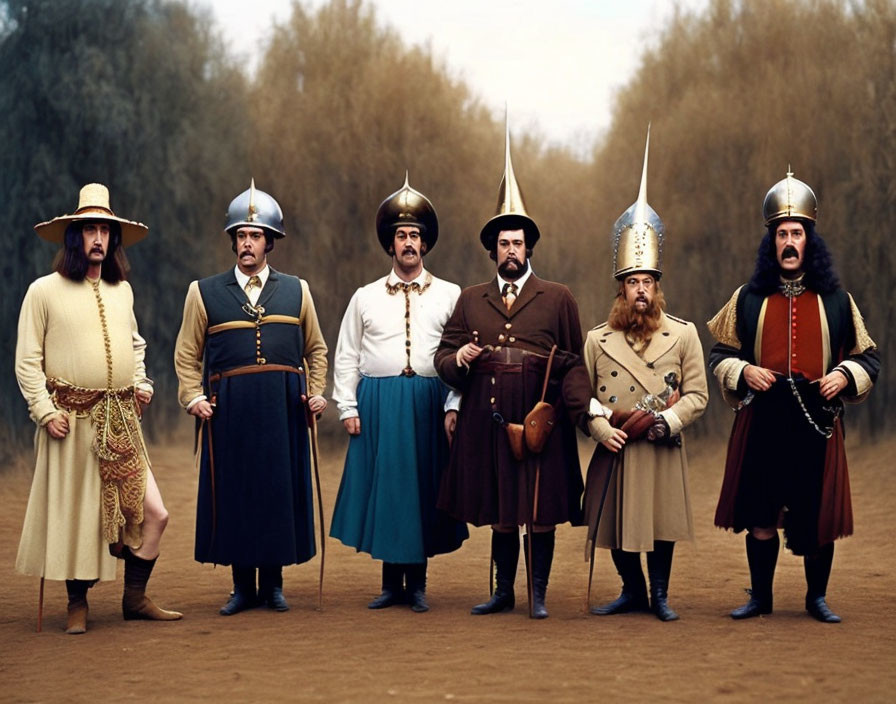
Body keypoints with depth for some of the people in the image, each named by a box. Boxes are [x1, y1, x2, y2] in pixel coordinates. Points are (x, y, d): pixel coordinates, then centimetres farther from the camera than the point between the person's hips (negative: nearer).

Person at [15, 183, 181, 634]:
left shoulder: (121, 291, 14)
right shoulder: (44, 291, -1)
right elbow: (27, 360, -2)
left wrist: (142, 383, 14)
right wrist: (44, 410, -10)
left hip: (122, 422, 5)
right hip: (72, 420, -4)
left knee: (153, 512, -1)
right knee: (75, 515, 0)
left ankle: (135, 598, 13)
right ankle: (77, 606, 15)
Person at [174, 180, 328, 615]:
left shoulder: (296, 291, 11)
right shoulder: (204, 293, 7)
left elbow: (316, 349, 17)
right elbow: (187, 354, 8)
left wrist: (316, 393, 5)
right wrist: (193, 397, -5)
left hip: (284, 406, 1)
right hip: (229, 408, -1)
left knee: (280, 490, 3)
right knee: (233, 493, 1)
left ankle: (273, 584, 14)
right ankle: (242, 587, 11)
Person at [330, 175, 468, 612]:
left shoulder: (449, 295, 7)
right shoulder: (365, 298, 10)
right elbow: (346, 357, 10)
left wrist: (454, 407, -7)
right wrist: (348, 407, 1)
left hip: (428, 403, -1)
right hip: (377, 404, 1)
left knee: (423, 487, 3)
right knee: (383, 485, 3)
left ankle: (417, 584, 12)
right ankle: (391, 582, 13)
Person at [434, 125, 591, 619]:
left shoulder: (558, 298, 7)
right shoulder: (470, 300, 15)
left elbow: (576, 362, 1)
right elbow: (443, 356, 14)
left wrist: (578, 406, -13)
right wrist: (458, 359, -9)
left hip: (540, 417, -2)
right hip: (487, 418, 2)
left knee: (542, 509, 0)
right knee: (499, 510, 9)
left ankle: (538, 594, 9)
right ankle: (504, 591, 20)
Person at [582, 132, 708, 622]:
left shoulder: (684, 334, 3)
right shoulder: (597, 339, 5)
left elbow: (697, 395, 2)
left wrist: (666, 421, -14)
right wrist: (602, 429, -9)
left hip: (662, 451, -1)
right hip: (614, 451, 1)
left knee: (662, 522, 2)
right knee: (615, 525, 5)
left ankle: (659, 595, 19)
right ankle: (633, 590, 24)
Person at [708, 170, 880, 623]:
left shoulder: (836, 301, 6)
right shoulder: (748, 299, 6)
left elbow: (868, 356, 11)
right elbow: (719, 354, 11)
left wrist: (845, 376, -8)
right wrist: (743, 371, -8)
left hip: (817, 421, 0)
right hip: (762, 421, 0)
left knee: (817, 516, 3)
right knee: (760, 515, 4)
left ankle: (817, 598, 20)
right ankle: (760, 597, 18)